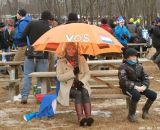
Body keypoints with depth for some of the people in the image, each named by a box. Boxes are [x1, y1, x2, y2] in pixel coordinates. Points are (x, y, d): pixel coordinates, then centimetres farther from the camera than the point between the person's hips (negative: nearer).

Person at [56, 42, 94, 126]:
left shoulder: (81, 59, 11)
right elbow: (59, 77, -5)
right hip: (68, 87, -2)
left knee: (85, 92, -32)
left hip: (81, 85, 2)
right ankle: (80, 117, -48)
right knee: (78, 93, -33)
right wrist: (72, 73, -16)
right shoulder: (61, 61, 4)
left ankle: (88, 116, -47)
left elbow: (87, 74, 6)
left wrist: (82, 82, -14)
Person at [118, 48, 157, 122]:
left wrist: (144, 86, -10)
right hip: (128, 88, -6)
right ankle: (131, 115, -17)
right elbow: (123, 81, -16)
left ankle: (145, 110, 12)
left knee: (153, 95, -16)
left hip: (139, 87, 6)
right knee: (136, 95, -39)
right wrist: (135, 87, -25)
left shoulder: (139, 66, 13)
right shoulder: (123, 67, -5)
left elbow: (145, 78, 13)